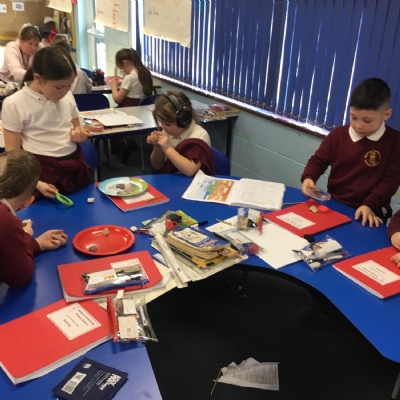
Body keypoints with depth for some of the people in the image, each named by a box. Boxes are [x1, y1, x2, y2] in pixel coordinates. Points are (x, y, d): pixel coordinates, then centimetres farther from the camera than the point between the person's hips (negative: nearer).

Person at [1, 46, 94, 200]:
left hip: (76, 166, 4)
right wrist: (36, 183, -19)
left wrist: (78, 134, -5)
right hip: (44, 171, -4)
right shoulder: (14, 104, -11)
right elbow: (13, 153, -8)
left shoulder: (67, 96, 1)